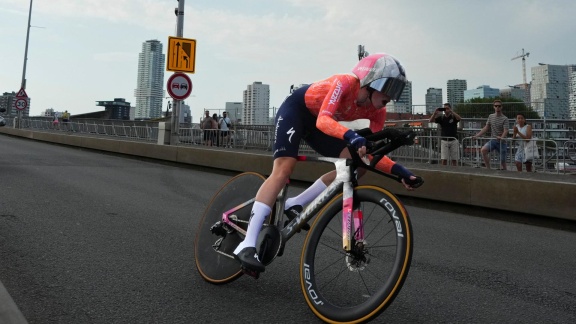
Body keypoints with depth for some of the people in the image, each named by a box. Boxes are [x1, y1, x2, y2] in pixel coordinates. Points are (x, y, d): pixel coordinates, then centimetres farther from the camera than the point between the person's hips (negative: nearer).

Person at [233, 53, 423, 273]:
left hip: (315, 122, 7)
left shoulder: (377, 111, -14)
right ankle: (247, 245, -25)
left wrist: (398, 170, -29)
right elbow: (323, 120, -46)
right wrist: (352, 136, -62)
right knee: (283, 169, -23)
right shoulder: (345, 83, -32)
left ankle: (294, 204, -1)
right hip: (295, 108, -7)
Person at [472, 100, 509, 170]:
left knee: (502, 161, 0)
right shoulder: (490, 116, 8)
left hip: (501, 141, -3)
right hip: (493, 140, 3)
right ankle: (488, 168, -17)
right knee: (483, 150, -25)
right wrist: (476, 135, -1)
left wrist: (502, 137, -38)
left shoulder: (504, 118, -6)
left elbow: (505, 131, -17)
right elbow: (486, 128, 10)